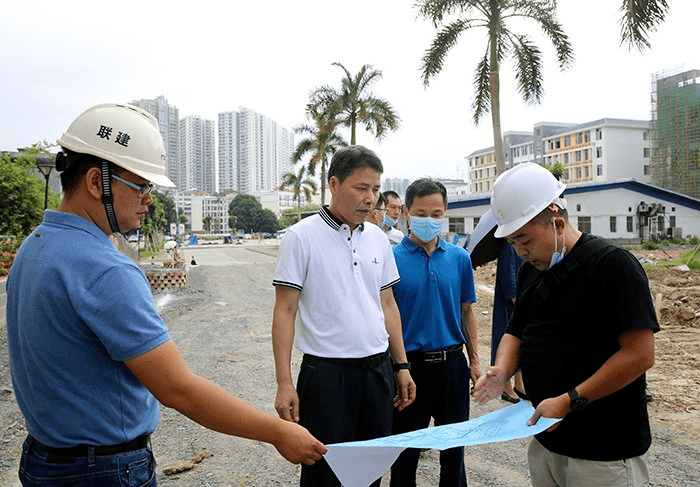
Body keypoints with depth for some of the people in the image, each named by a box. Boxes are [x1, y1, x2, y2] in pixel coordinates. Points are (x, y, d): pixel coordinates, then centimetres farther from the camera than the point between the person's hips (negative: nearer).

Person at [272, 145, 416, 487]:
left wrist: (401, 365, 12)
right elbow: (284, 311, -9)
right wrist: (284, 383, -13)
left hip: (378, 370, 5)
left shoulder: (378, 238, 8)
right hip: (327, 373, -5)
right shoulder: (302, 236, -8)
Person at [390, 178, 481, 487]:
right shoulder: (392, 259, -9)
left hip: (453, 365, 3)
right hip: (411, 365, -3)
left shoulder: (460, 258, 2)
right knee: (406, 452, 13)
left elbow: (466, 312, 9)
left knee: (454, 448, 19)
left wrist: (474, 360, 8)